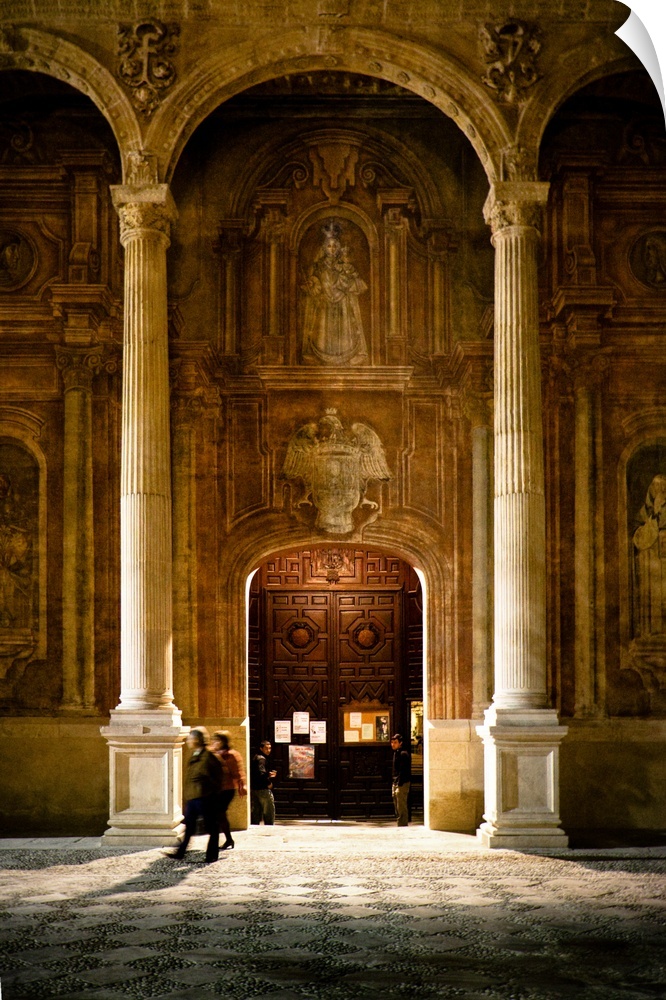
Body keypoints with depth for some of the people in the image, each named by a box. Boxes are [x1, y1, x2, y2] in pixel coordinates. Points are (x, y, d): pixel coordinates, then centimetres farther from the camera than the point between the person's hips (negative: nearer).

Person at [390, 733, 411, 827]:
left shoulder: (403, 754, -12)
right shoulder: (396, 753, 17)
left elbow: (403, 771, -18)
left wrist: (399, 785, -20)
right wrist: (395, 784, 16)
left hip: (402, 784, -10)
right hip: (396, 783, 10)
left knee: (401, 808, -9)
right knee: (397, 808, 12)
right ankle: (401, 827, 17)